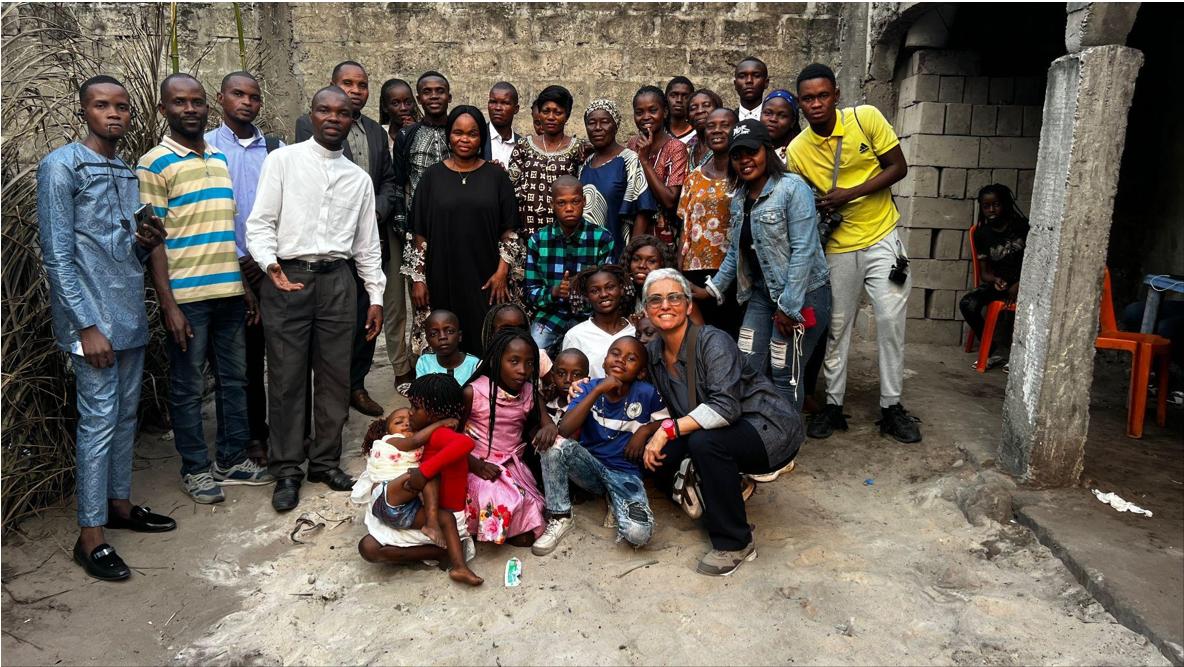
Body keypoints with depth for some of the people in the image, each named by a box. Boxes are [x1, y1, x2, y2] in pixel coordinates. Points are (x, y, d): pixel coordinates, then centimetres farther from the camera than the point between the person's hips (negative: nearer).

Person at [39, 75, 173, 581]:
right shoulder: (61, 166, -7)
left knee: (127, 414, 14)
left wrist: (148, 243, -2)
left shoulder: (129, 173, 15)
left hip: (131, 316, 7)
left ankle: (118, 503, 28)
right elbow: (57, 256, -13)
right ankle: (90, 535, 5)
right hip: (93, 318, -7)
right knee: (99, 420, -5)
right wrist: (87, 326, -17)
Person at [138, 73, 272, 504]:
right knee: (188, 387, 5)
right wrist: (168, 305, -13)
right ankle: (195, 469, 19)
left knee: (235, 379, 13)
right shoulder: (154, 164, -5)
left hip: (230, 292, 6)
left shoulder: (221, 159, 13)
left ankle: (233, 460, 26)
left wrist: (247, 287, 13)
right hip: (186, 297, -6)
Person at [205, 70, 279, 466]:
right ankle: (254, 435, 20)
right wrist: (238, 263, -7)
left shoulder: (276, 149, 9)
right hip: (232, 270, -2)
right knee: (246, 356, 7)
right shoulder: (206, 148, 2)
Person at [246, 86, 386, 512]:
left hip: (337, 280, 3)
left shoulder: (359, 178, 14)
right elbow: (260, 222, -2)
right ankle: (287, 472, 13)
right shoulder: (283, 160, 4)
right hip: (288, 278, -3)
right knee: (287, 378, 1)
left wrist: (376, 297, 11)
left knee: (335, 377, 7)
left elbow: (367, 243, 15)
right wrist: (270, 262, -20)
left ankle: (326, 461, 22)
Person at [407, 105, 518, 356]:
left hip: (485, 280, 0)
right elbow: (420, 234, 6)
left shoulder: (496, 176, 5)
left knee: (485, 346, -3)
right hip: (441, 279, 1)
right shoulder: (433, 176, 6)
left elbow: (509, 230, 5)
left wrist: (502, 271, -4)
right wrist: (418, 278, 2)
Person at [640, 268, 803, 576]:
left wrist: (668, 430, -31)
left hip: (770, 430, -7)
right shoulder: (653, 352, -1)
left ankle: (735, 543, -15)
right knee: (660, 456, -11)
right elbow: (667, 408, 9)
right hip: (726, 433, 7)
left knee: (704, 442, -33)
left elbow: (725, 407, -31)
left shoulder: (713, 342, -22)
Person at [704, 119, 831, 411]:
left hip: (801, 294, -7)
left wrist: (789, 306, -21)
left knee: (785, 375, -1)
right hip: (762, 293, 7)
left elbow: (804, 250, -19)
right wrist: (714, 287, 10)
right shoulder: (739, 197, 9)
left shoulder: (792, 188, -14)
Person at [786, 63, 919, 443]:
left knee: (891, 320, 0)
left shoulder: (866, 118, -11)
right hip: (837, 247, 1)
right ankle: (833, 404, 21)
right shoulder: (797, 150, -8)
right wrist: (819, 211, -17)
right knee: (836, 327, 8)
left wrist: (849, 194, -19)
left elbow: (898, 167, -9)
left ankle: (892, 407, 13)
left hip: (881, 238, -1)